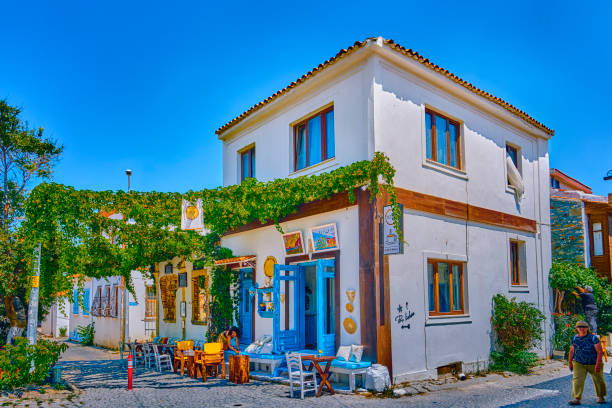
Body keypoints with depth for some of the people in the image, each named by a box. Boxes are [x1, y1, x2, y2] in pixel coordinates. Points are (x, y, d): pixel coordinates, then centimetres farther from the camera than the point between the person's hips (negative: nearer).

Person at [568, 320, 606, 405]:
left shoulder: (593, 338, -14)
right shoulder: (574, 338, 0)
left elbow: (600, 352, -17)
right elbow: (571, 350, 12)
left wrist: (598, 364, -24)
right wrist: (570, 362, 14)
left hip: (594, 364, -2)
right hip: (579, 364, 2)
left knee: (599, 381, 14)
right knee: (577, 380, -15)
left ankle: (601, 397, 39)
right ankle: (576, 399, -18)